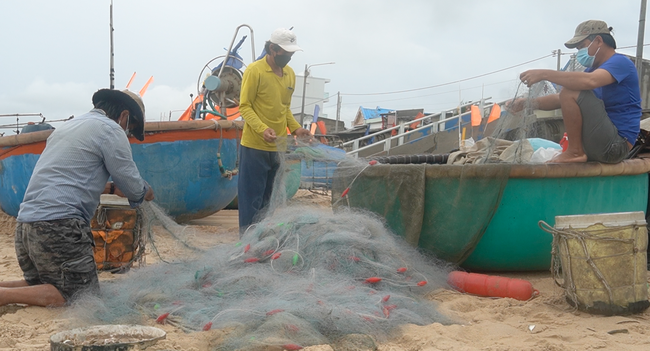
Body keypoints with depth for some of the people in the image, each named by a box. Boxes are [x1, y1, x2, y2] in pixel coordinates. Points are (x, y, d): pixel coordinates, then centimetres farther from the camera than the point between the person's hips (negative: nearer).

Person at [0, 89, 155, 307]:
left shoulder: (69, 126, 23)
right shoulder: (111, 130, -3)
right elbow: (133, 187, -1)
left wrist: (111, 188, 33)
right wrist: (146, 193, 21)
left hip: (25, 222, 9)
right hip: (58, 225, -9)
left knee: (41, 285, 23)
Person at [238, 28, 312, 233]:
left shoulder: (290, 74, 12)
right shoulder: (254, 71, -9)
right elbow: (244, 106, -11)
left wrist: (295, 128, 3)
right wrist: (262, 129, -25)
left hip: (278, 146, 6)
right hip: (255, 146, -6)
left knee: (267, 197, 13)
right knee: (251, 196, -1)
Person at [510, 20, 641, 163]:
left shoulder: (620, 63, -11)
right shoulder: (593, 69, 19)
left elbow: (590, 81, -33)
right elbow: (561, 99, 14)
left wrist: (545, 74, -30)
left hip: (617, 144, -10)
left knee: (571, 93, -22)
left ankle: (575, 152, -16)